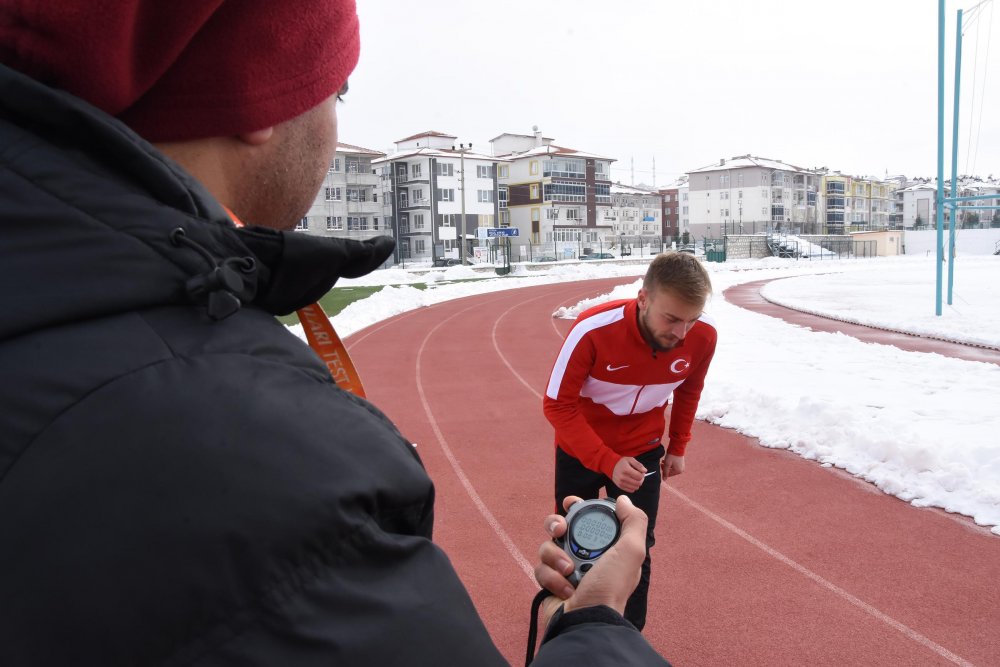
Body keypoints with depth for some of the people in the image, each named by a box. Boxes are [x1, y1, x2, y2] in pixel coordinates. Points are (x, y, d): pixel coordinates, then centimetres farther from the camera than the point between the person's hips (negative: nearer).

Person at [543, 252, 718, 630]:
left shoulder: (703, 337, -22)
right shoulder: (593, 330, -35)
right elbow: (557, 405, -28)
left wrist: (678, 447, 7)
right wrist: (608, 462, -37)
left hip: (642, 452, 2)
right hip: (580, 450, -1)